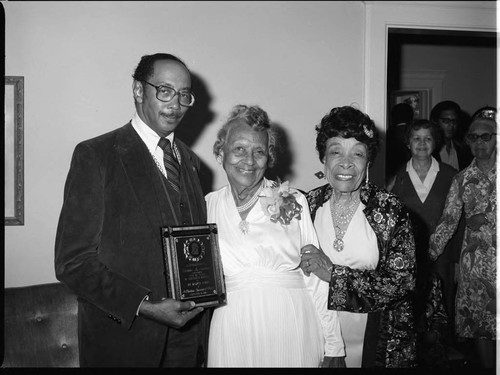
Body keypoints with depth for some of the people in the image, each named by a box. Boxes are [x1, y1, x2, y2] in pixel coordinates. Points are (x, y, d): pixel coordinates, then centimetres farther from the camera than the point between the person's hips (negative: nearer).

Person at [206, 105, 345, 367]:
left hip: (292, 331, -1)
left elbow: (315, 278, -1)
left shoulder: (293, 202, -1)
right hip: (233, 335, 1)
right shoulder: (207, 206, 3)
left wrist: (333, 347, -2)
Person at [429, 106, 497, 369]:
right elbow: (448, 221, 3)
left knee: (495, 321, 0)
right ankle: (486, 366, 22)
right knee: (478, 324, 8)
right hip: (474, 261, 2)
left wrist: (486, 219, -10)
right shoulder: (461, 179, 7)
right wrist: (428, 253, -3)